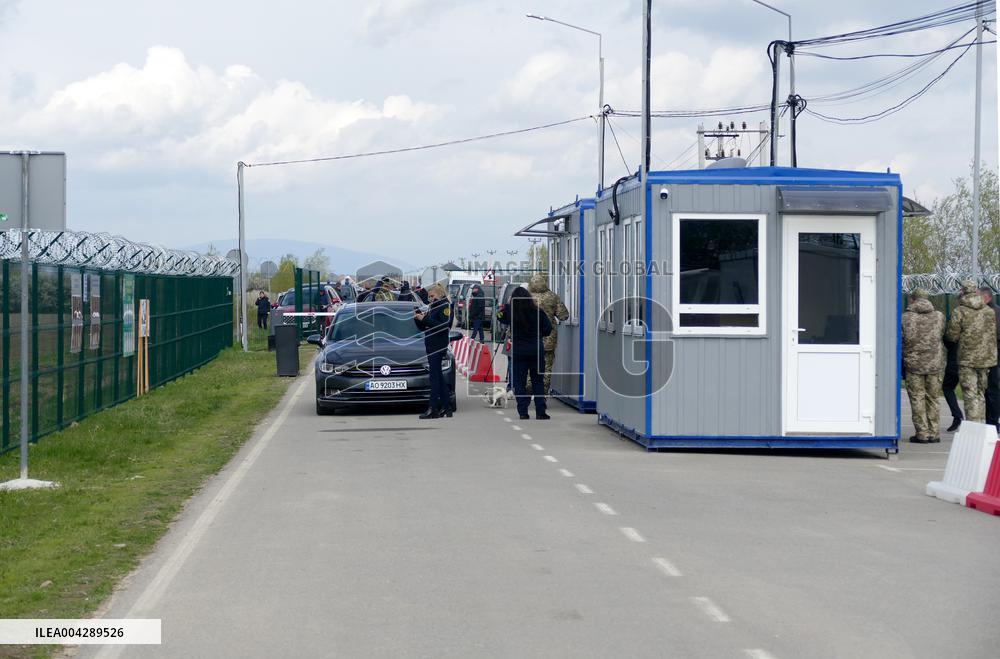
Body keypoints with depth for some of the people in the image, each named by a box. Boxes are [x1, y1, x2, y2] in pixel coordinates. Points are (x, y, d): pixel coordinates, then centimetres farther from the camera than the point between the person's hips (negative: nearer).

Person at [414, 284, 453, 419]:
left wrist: (425, 319, -20)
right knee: (438, 376, 10)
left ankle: (433, 409, -13)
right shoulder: (434, 307, 20)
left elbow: (443, 326, -22)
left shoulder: (444, 306, -8)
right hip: (431, 345, 10)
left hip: (438, 345, -10)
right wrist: (418, 318, 3)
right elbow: (423, 327, 22)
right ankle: (446, 407, 14)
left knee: (435, 376, -11)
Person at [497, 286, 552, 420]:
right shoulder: (537, 311, -5)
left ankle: (523, 412, 2)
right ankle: (540, 412, 5)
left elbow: (499, 317, 10)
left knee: (519, 382, 6)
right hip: (537, 350, 1)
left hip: (518, 351, -1)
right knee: (538, 381, 8)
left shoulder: (510, 311, -8)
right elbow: (548, 329, -1)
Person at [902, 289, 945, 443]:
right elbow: (942, 335, 11)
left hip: (914, 363, -2)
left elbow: (900, 340, -1)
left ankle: (922, 433, 2)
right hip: (935, 364, 2)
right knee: (933, 398, 10)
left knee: (917, 399, 3)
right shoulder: (939, 316, 3)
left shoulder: (905, 317, -5)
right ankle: (934, 433, 11)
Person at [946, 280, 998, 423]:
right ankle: (981, 424, 20)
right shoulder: (990, 311, 5)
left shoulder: (959, 312, -10)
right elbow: (996, 334, 9)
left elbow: (952, 336, -9)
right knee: (981, 393, 16)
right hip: (987, 358, 5)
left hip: (967, 359, -5)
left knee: (971, 395, -4)